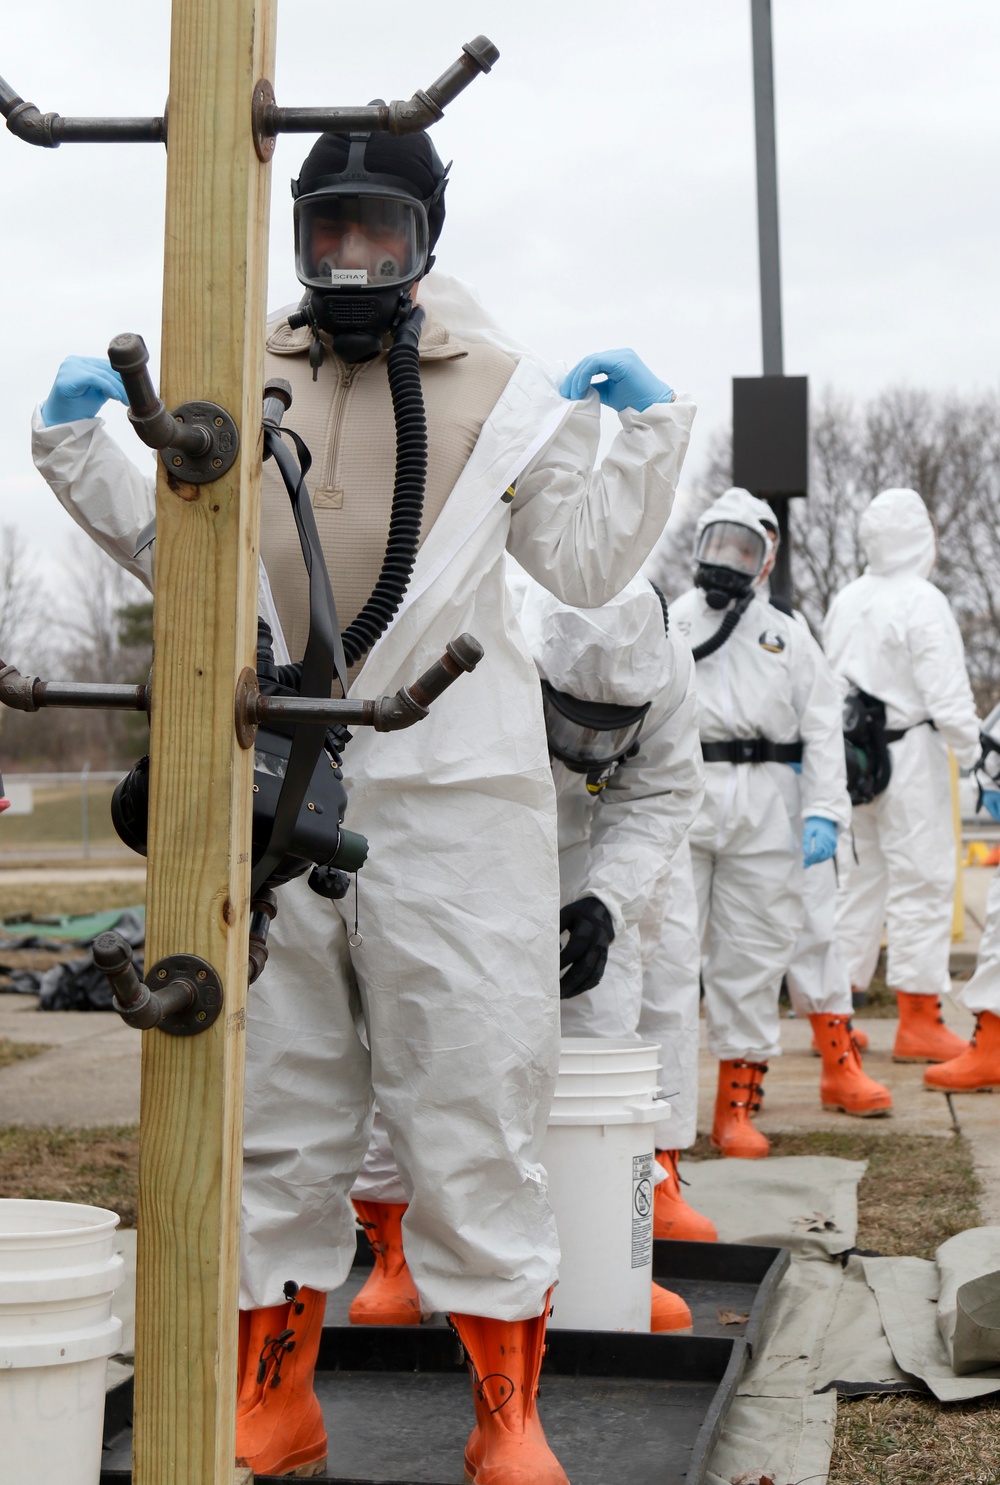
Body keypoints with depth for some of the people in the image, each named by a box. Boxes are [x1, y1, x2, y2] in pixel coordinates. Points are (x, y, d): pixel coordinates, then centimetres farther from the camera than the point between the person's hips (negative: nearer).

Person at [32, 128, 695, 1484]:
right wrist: (80, 450, 8)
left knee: (471, 1093, 0)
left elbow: (588, 567, 10)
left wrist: (649, 432, -1)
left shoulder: (498, 392, 7)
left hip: (451, 791, -2)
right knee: (276, 1093, 9)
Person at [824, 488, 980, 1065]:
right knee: (922, 882, -2)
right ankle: (919, 1021, 1)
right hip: (911, 756, -7)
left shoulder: (846, 601, 11)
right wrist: (976, 754, -10)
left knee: (855, 881, 12)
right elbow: (947, 694, -16)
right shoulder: (922, 602, -11)